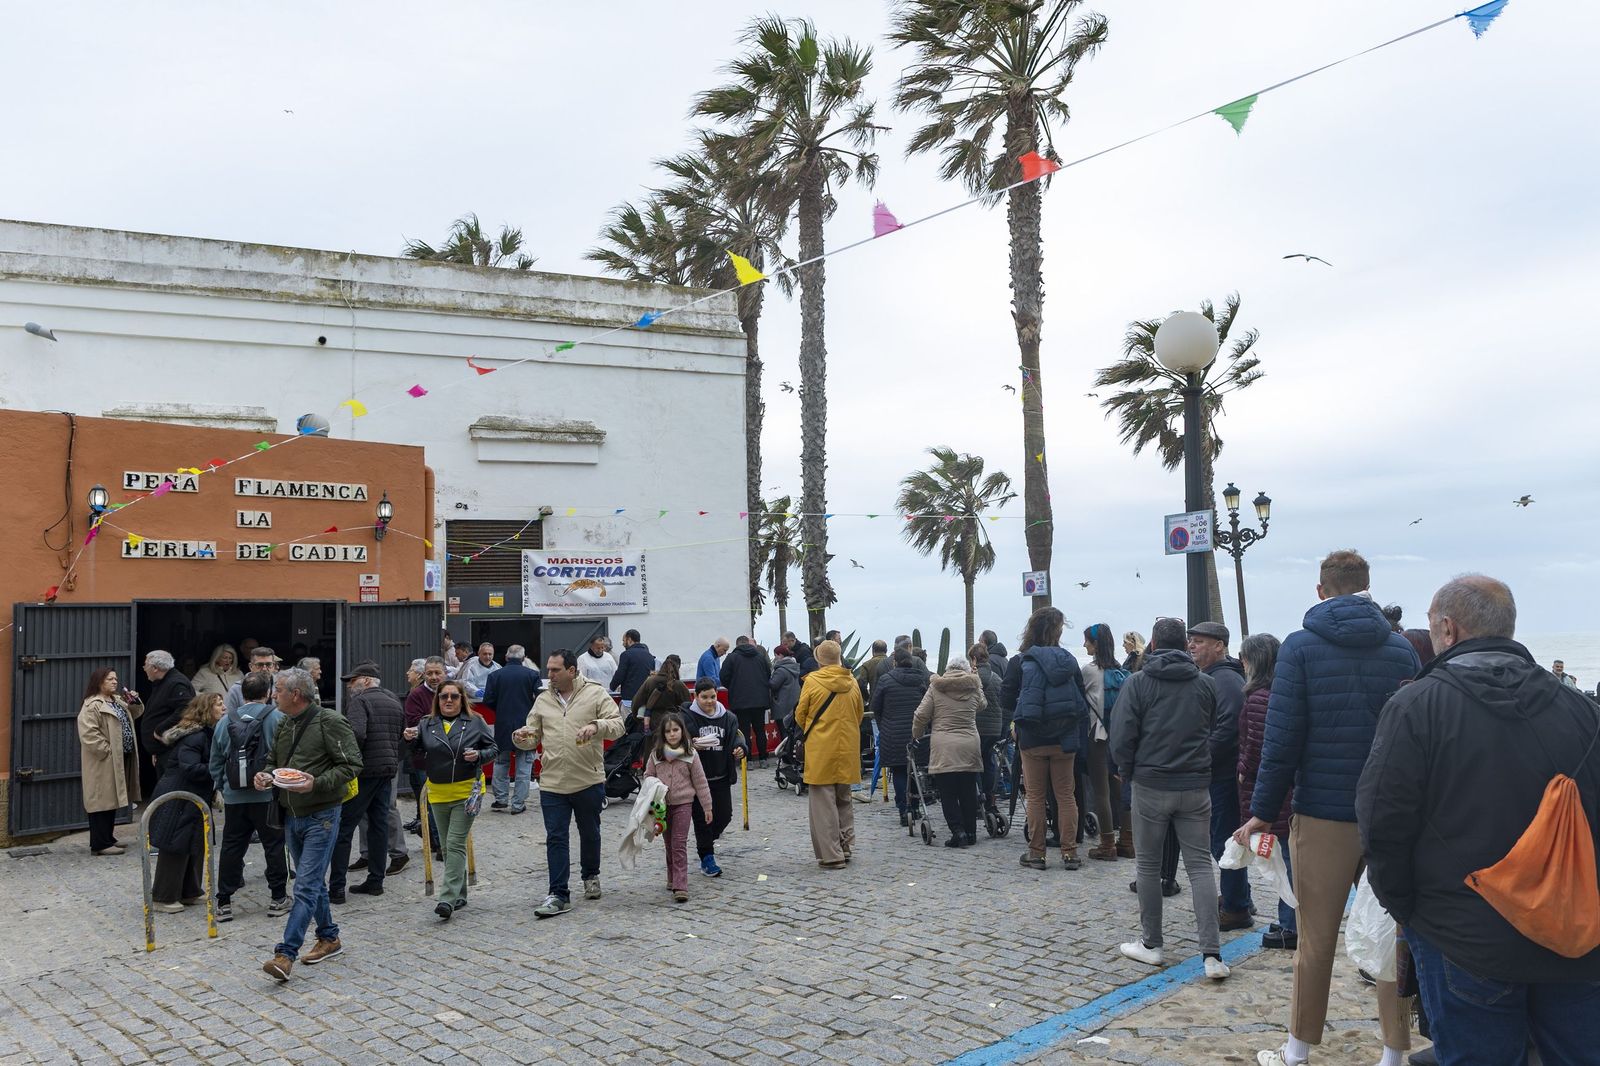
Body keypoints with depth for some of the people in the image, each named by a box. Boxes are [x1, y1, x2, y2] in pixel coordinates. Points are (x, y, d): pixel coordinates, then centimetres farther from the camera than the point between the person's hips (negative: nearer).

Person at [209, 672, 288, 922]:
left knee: (231, 847, 11)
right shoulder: (276, 717, -8)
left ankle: (224, 902, 12)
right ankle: (278, 899, 11)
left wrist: (221, 787, 24)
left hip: (234, 796, 3)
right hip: (268, 795, -3)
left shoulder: (226, 720, 4)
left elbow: (215, 761, 12)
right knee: (274, 846, 7)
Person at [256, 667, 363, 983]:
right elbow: (273, 761, 22)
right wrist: (265, 775, 0)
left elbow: (351, 765, -17)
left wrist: (316, 783, -27)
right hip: (292, 815, 8)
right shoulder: (284, 726, 10)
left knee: (306, 885, -10)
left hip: (321, 816, -8)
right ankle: (329, 938, 30)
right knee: (313, 882, 17)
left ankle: (286, 954, -12)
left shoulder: (330, 722, -15)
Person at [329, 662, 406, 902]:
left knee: (344, 829, -2)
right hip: (388, 770, 8)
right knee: (380, 825, 13)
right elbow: (403, 736, 20)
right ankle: (375, 880, 16)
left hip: (364, 770, -7)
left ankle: (336, 888, -2)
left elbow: (356, 734, -23)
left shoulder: (359, 700, -10)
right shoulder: (395, 702, 15)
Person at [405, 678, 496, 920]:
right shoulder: (427, 724, 6)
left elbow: (492, 748, 4)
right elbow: (415, 755, 7)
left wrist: (479, 756, -16)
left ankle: (448, 898, -15)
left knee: (455, 844, -11)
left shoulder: (475, 722, 0)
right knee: (446, 846, 12)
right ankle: (460, 894, 25)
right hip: (438, 793, 4)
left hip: (466, 792, -4)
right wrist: (410, 741, -13)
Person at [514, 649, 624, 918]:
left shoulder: (595, 694, -3)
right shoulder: (543, 700, 8)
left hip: (588, 780, -2)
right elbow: (534, 737, 11)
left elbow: (617, 726, -9)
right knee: (555, 838, -2)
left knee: (590, 833, 16)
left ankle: (590, 876, 39)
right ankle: (559, 895, 2)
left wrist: (596, 726, -28)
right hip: (552, 783, 2)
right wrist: (521, 737, -12)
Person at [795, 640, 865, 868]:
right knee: (844, 800, 19)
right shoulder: (852, 683, 2)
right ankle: (845, 847, 20)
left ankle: (832, 855, 2)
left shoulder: (812, 681, -9)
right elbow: (859, 716, 12)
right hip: (848, 750, 4)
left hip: (820, 749, -4)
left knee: (823, 803, 2)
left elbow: (800, 716, -1)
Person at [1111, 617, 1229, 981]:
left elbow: (1122, 738, -9)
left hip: (1151, 786, -2)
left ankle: (1151, 944, 18)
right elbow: (1216, 733, 9)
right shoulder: (1206, 684, 3)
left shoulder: (1137, 682, -6)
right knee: (1200, 865, 4)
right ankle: (1212, 953, -2)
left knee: (1149, 865, 10)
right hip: (1196, 787, 3)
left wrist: (1129, 770, 8)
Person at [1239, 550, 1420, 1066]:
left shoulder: (1300, 647, -6)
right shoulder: (1401, 649, 3)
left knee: (1316, 942, 7)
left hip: (1323, 815, -3)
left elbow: (1283, 737, -10)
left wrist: (1263, 810, -4)